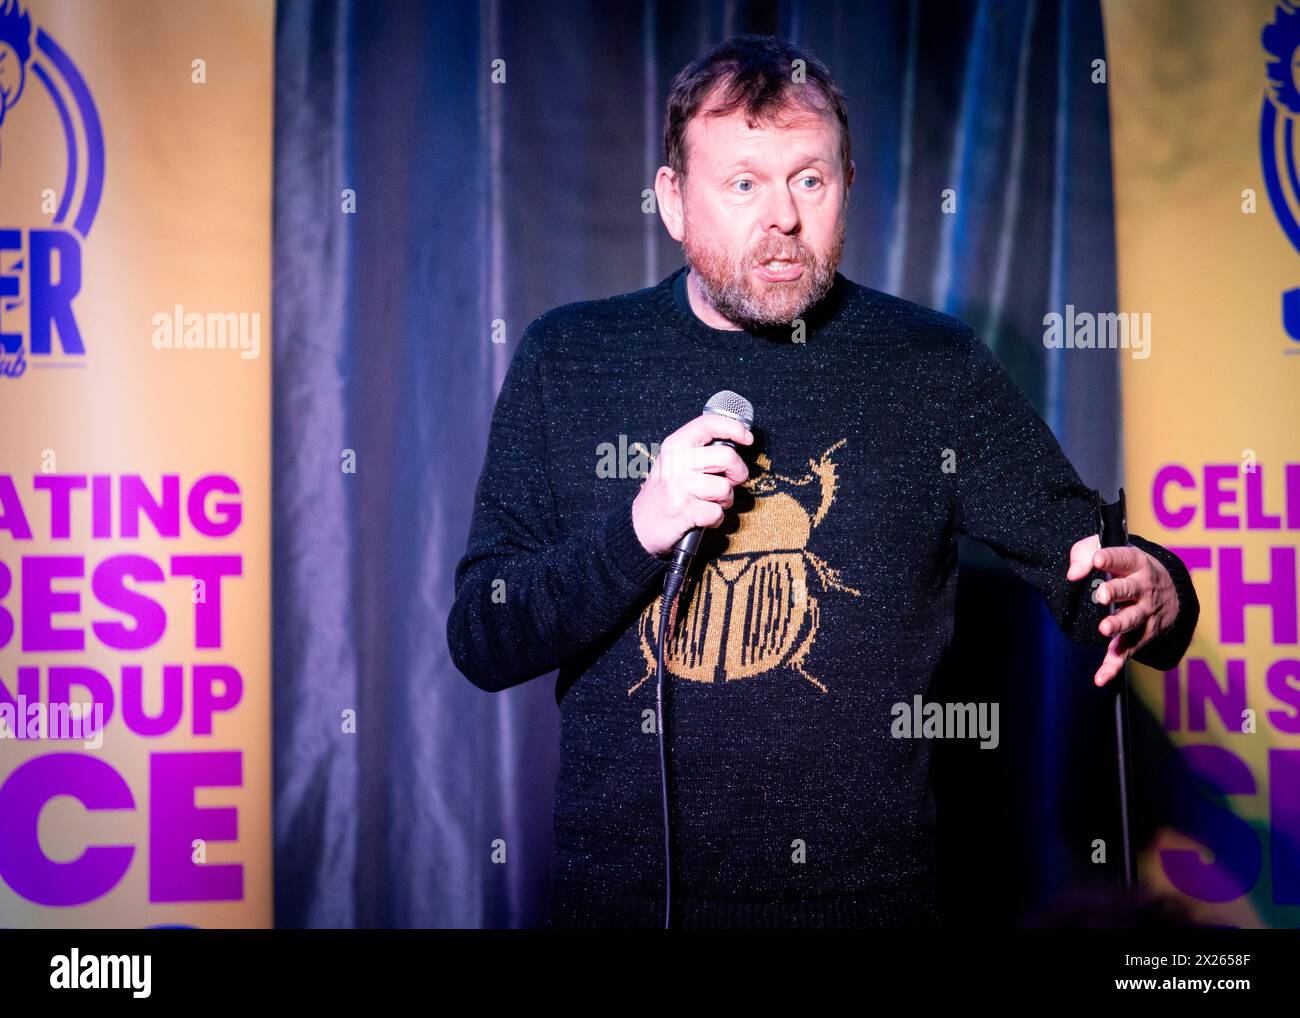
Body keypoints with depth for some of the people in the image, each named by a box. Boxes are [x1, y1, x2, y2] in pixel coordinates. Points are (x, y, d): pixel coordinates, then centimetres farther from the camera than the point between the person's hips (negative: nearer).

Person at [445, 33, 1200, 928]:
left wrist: (1152, 596, -24)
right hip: (620, 890, 1)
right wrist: (640, 532, -19)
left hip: (864, 887, 0)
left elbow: (1086, 569, -1)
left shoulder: (936, 368, -1)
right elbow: (480, 642, -2)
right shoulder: (566, 360, 0)